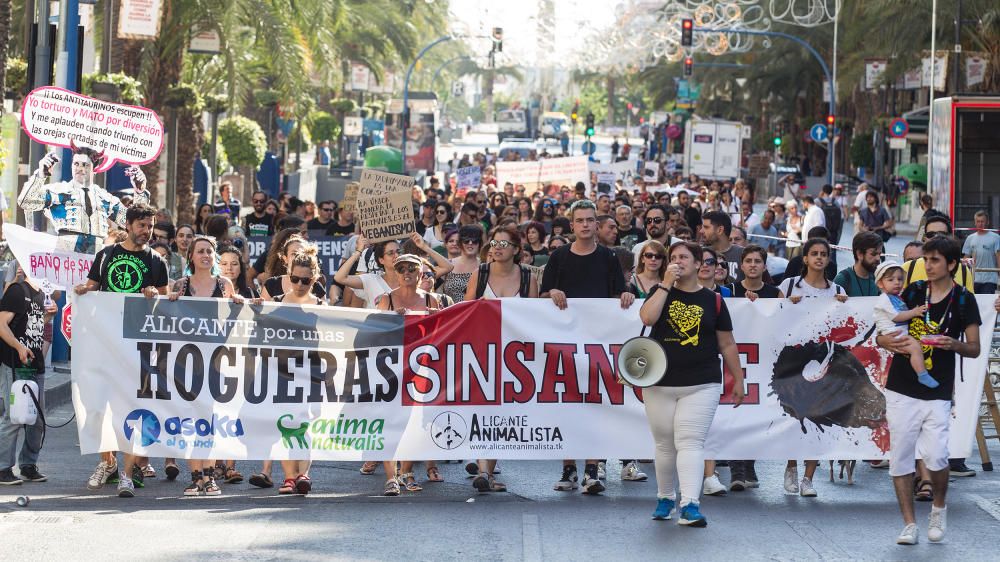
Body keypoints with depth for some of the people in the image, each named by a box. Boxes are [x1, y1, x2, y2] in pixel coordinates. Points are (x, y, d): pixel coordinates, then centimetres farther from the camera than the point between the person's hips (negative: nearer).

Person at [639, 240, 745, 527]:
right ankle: (665, 498, 26)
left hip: (701, 385, -2)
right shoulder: (661, 292, 8)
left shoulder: (713, 301, 5)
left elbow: (727, 344, 10)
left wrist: (738, 380, 9)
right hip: (660, 384, 2)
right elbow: (647, 318, -13)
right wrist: (666, 284, -11)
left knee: (690, 443, -11)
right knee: (664, 444, 9)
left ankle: (690, 505, -19)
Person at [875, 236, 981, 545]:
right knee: (900, 458, 0)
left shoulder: (964, 300, 0)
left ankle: (939, 508, 15)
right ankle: (909, 524, 10)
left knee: (936, 457, -14)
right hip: (901, 391, 3)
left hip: (938, 394, -3)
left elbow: (974, 348, 0)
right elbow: (881, 335, 9)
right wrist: (889, 341, -14)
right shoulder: (914, 291, 6)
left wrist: (954, 344, -22)